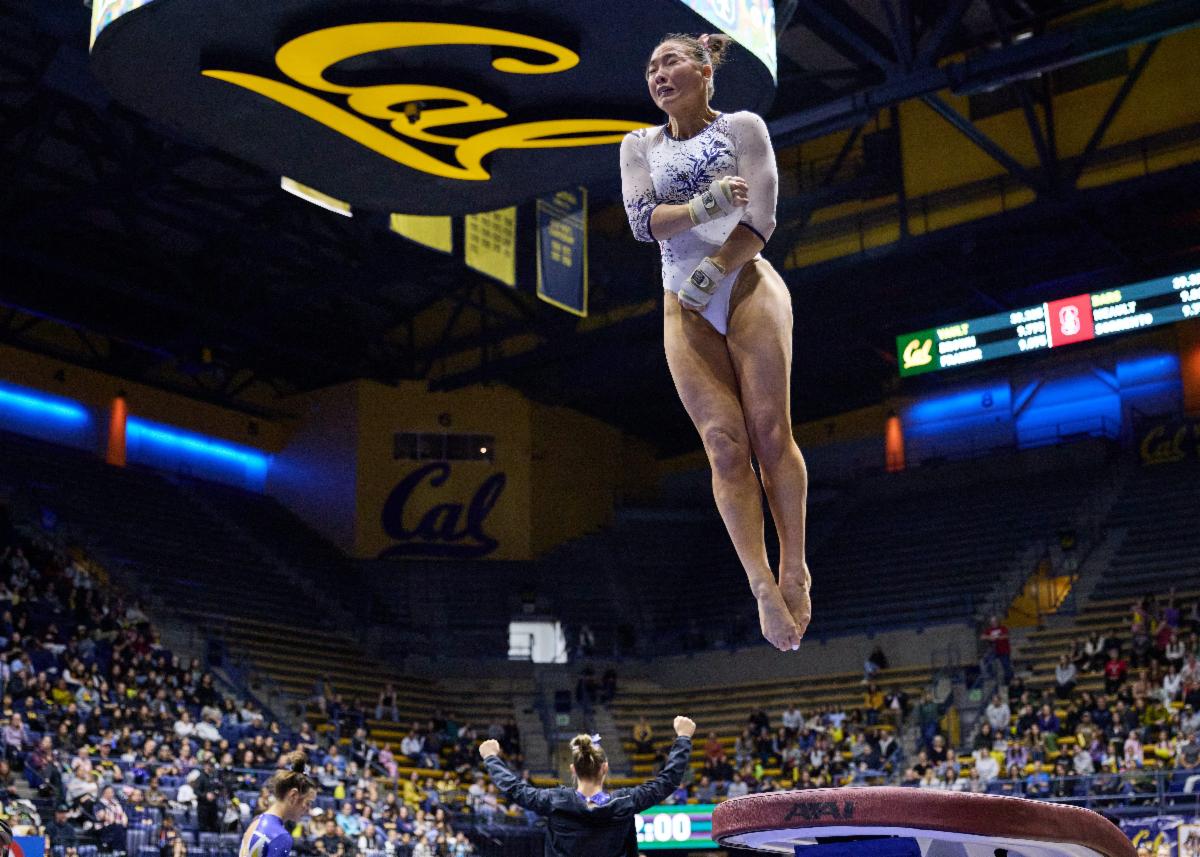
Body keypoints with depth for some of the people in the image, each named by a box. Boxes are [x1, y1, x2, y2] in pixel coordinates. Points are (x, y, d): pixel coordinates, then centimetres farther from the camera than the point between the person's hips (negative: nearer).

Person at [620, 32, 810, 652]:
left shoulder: (742, 127, 7)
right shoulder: (639, 145, 16)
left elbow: (760, 219, -4)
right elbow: (641, 220, -1)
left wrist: (715, 268, -18)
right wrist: (705, 207, -17)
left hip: (748, 286, -2)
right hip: (685, 307, 2)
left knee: (770, 432, -9)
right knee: (724, 443, -7)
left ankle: (795, 568, 1)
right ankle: (762, 585, -9)